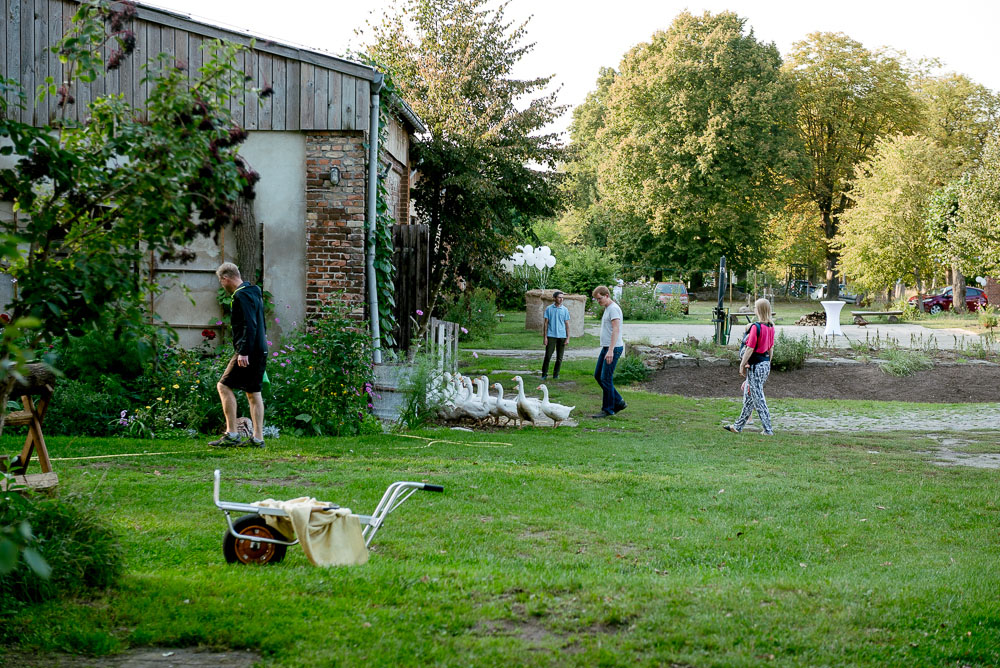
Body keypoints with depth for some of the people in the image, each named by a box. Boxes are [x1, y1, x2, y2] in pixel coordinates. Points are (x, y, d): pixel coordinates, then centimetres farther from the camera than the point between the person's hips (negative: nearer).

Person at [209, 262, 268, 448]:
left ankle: (231, 434, -8)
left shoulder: (241, 296, -13)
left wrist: (243, 352, -24)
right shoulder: (254, 292, 18)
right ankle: (258, 438, 10)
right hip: (260, 352, 10)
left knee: (224, 386, -5)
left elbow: (249, 326, -22)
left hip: (249, 353, -10)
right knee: (253, 392, 11)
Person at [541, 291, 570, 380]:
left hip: (562, 336, 2)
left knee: (559, 358, 6)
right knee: (548, 356, -5)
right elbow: (545, 323, 3)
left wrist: (568, 338, 2)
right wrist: (545, 337, -2)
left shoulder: (565, 310, 6)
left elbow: (567, 324, 8)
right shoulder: (549, 309, 2)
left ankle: (556, 375, 16)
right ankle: (544, 374, 5)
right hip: (551, 335, -2)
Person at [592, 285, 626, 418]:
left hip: (614, 348, -11)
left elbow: (616, 330, -23)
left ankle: (608, 409, 0)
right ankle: (618, 402, 16)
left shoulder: (613, 309, -14)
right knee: (598, 376, 11)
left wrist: (611, 350, -29)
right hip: (606, 347, 11)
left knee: (606, 378, -8)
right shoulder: (607, 309, 18)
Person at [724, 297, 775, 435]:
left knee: (758, 398, -1)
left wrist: (742, 365, -10)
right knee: (749, 396, 16)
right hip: (766, 364, 9)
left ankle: (768, 429, 0)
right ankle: (738, 426, 25)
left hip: (756, 366, -9)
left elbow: (750, 349, -17)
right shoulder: (771, 327, 6)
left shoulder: (756, 327, -18)